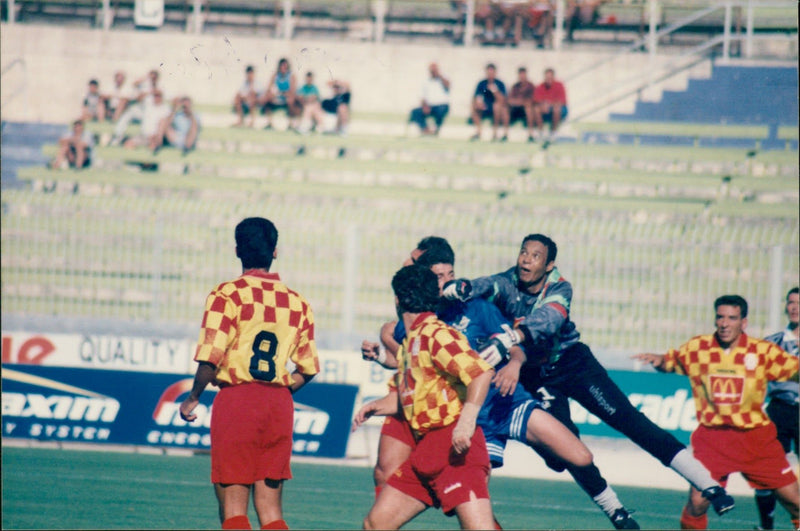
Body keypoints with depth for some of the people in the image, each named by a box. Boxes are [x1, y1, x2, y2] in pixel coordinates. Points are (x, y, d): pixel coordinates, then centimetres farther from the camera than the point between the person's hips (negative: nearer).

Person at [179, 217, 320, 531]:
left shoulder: (227, 296, -7)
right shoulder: (297, 303, 8)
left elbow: (210, 359, -14)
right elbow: (308, 369, 9)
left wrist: (193, 398, 2)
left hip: (236, 399, -4)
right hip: (279, 405, 4)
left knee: (234, 506, 0)